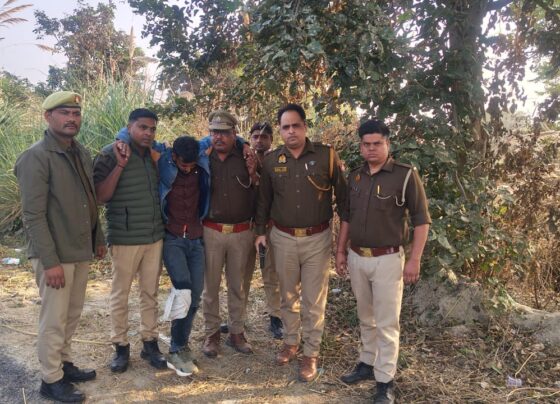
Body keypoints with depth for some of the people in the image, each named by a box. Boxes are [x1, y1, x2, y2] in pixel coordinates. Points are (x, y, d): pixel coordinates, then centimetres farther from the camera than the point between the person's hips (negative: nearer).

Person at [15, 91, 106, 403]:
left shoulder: (83, 153, 9)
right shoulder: (36, 157, -14)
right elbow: (33, 216, -18)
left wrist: (98, 238, 16)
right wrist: (50, 261, -21)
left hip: (81, 251, 7)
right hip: (56, 254, -7)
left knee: (73, 314, 17)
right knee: (54, 319, 4)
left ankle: (65, 363, 34)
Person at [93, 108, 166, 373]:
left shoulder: (153, 155, 9)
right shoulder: (110, 154, -8)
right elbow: (100, 197, -16)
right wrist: (120, 164, -22)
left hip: (155, 235, 5)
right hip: (125, 238, -5)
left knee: (150, 292, 12)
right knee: (120, 294, 7)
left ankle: (150, 342, 24)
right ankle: (121, 346, 21)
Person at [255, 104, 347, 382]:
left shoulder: (326, 155, -7)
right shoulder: (271, 161, 1)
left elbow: (342, 195, -2)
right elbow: (264, 199, 11)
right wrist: (261, 230, 8)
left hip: (317, 238, -2)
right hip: (283, 238, 3)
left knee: (314, 300, 7)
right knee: (288, 296, 17)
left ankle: (311, 353, 22)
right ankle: (290, 341, 36)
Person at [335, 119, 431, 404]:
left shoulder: (406, 175, -10)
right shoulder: (354, 177, 6)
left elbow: (421, 219, -9)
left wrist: (414, 260, -13)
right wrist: (341, 251, 11)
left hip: (387, 259, -5)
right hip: (356, 258, 5)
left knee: (387, 324, 2)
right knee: (366, 318, 19)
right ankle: (367, 363, 35)